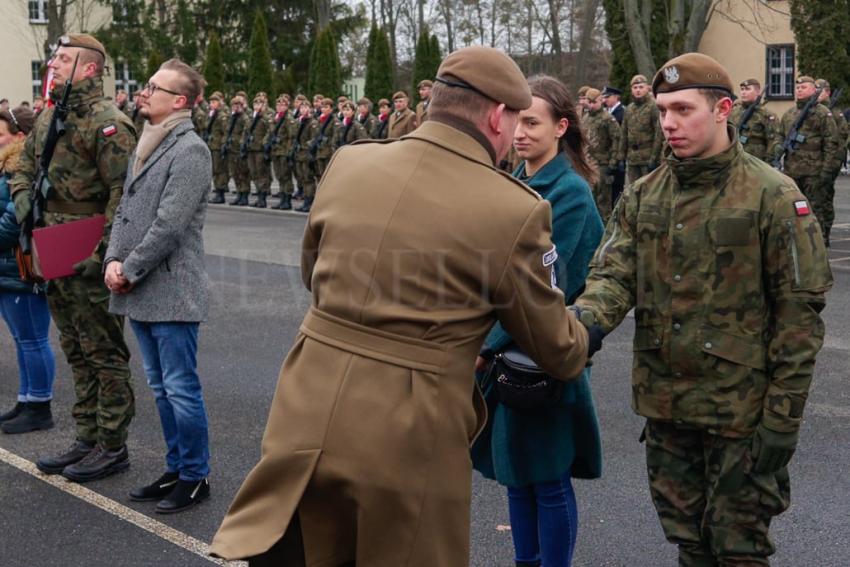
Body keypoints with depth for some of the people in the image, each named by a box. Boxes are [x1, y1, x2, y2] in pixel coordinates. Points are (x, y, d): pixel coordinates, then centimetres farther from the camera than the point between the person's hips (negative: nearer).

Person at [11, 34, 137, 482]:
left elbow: (124, 193, -20)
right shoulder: (49, 117, 13)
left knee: (103, 353, 0)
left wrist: (102, 251, -22)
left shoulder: (108, 122, -15)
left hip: (90, 260, -9)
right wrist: (23, 201, 4)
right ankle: (87, 440, 27)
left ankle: (112, 446, 10)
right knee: (76, 353, 16)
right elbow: (24, 168, 24)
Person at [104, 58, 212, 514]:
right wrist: (113, 261, 0)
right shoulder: (147, 145, 14)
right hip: (140, 292, 9)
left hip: (171, 292, -9)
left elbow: (168, 225, -18)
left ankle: (195, 477, 13)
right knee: (161, 388, 16)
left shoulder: (190, 150, -13)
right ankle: (176, 469, 28)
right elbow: (125, 209, 15)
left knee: (180, 389, 0)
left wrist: (129, 271, -12)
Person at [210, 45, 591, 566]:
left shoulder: (348, 162, 1)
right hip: (407, 439, -3)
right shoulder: (515, 210, -11)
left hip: (306, 416, 4)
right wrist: (582, 345, 26)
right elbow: (556, 348, 2)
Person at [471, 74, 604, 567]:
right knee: (516, 472, 16)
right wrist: (486, 341, 4)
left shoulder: (570, 192, -13)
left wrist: (490, 345, -19)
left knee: (548, 479, 3)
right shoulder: (516, 184, 9)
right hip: (506, 349, 8)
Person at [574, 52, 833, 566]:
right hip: (664, 405, 5)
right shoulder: (644, 196, 5)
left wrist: (783, 415, -12)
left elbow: (799, 311, -10)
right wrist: (582, 321, -26)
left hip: (740, 408, -5)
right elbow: (614, 274, -3)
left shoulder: (773, 196, -10)